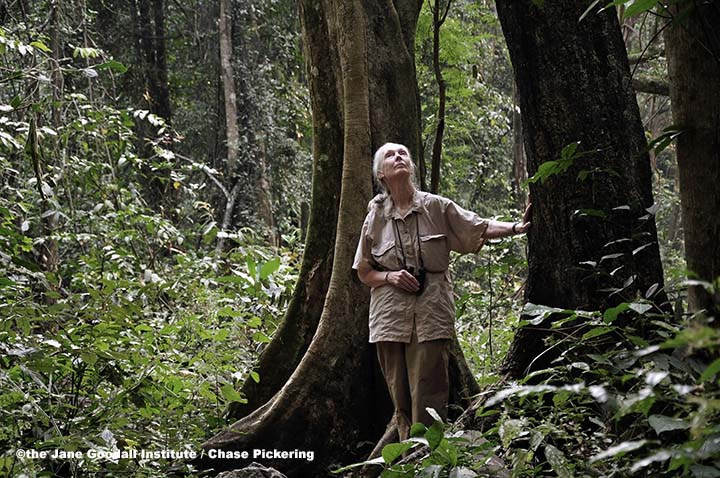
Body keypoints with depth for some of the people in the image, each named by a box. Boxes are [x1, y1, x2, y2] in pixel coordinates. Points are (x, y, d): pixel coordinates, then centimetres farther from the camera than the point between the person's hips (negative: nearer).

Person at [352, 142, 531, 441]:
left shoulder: (437, 207, 5)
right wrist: (390, 276, -6)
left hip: (430, 318, -2)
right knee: (401, 403, 6)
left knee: (427, 401, -8)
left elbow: (480, 228, 5)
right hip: (390, 319, 2)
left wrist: (515, 227, -10)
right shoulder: (375, 217, 8)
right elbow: (363, 273, 13)